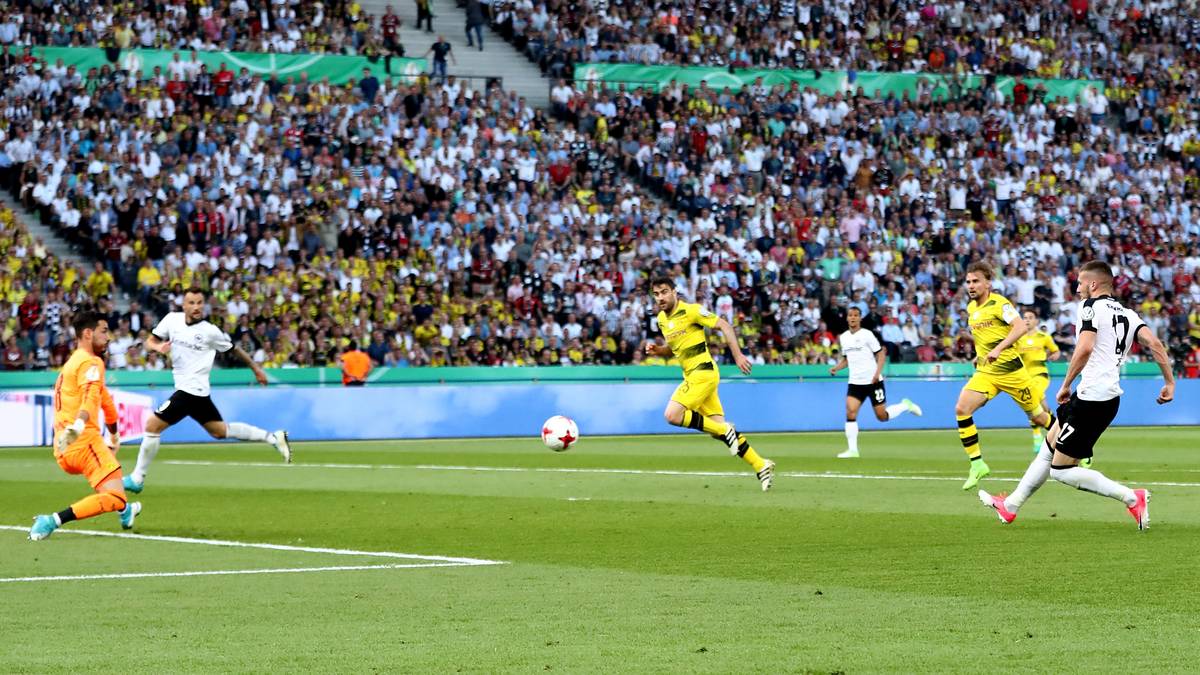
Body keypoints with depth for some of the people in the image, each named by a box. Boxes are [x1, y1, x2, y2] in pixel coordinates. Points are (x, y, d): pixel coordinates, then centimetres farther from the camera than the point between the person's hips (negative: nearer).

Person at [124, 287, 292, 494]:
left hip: (192, 390, -7)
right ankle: (273, 438, 25)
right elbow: (149, 341, 9)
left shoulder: (210, 331, -10)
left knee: (153, 425, -9)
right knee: (220, 431, 18)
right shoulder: (172, 319, 3)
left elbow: (234, 349, 4)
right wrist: (158, 347, -15)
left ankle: (137, 479, 2)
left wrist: (255, 368, 14)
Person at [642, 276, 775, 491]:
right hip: (692, 376, 8)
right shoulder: (662, 319, 13)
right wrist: (657, 350, 5)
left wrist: (738, 355, -17)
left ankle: (724, 430, -7)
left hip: (703, 372, -8)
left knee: (672, 415, -18)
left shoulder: (690, 311, -11)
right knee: (719, 429, 4)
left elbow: (724, 326, -10)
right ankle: (761, 466, 8)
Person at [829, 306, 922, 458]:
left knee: (882, 416, 1)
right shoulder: (843, 337, 8)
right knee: (850, 413, -13)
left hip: (873, 381, -4)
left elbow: (880, 354, -6)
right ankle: (852, 449, -9)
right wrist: (836, 368, 2)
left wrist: (877, 373, -19)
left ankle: (906, 405, 30)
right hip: (855, 382, 4)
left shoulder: (867, 335, -8)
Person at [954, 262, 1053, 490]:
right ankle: (977, 464, -11)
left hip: (1011, 371, -6)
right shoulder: (971, 308, 10)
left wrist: (998, 349, -36)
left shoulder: (999, 303, -13)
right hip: (985, 372, 6)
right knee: (961, 409, -17)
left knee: (1037, 417, 6)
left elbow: (1020, 327, -27)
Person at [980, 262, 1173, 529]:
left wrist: (1066, 385, -12)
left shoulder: (1091, 306, -7)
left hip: (1092, 398, -9)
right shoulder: (1127, 314, 15)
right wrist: (1169, 382, 2)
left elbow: (1085, 348, -21)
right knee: (1049, 447, 23)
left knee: (1061, 470, -3)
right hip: (1109, 396, 9)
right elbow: (1154, 343, 1)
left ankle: (1132, 498, -10)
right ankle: (1011, 506, 34)